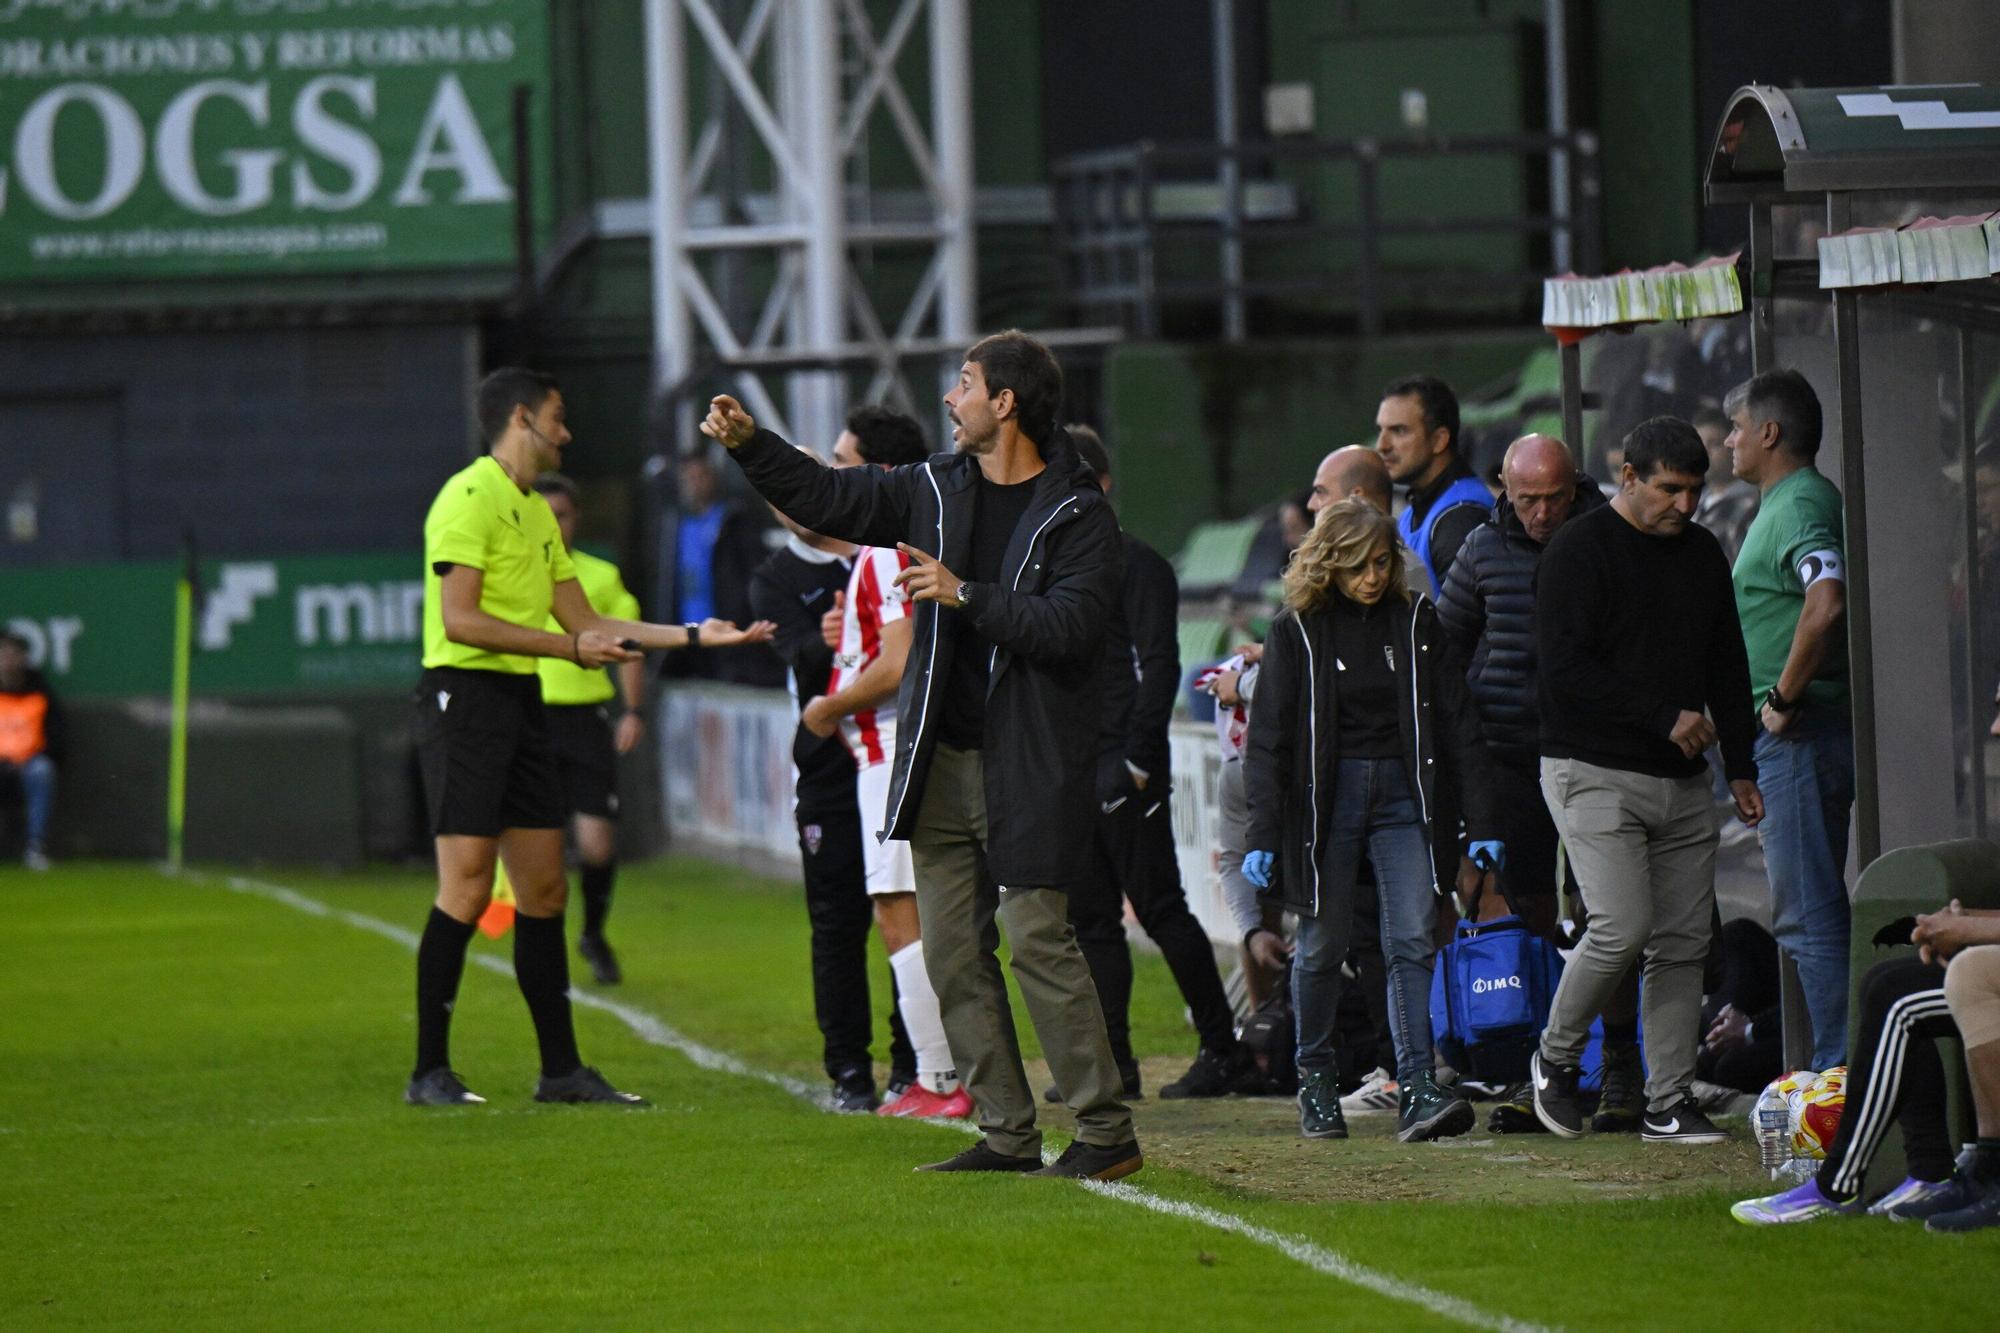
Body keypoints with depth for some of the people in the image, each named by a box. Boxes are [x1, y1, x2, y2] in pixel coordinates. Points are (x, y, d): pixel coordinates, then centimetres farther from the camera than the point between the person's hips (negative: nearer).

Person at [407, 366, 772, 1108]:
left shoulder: (536, 512, 20)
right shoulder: (469, 498, -10)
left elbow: (585, 621, 22)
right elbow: (460, 618, -18)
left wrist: (694, 636, 18)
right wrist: (570, 646, -17)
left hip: (521, 700, 9)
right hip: (465, 693, -9)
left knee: (544, 890, 8)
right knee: (467, 890, -11)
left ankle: (561, 1068, 12)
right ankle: (429, 1073, -6)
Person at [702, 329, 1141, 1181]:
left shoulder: (1079, 517, -8)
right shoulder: (936, 489, 10)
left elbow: (1069, 624, -20)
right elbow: (829, 501, 20)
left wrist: (965, 594, -23)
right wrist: (749, 444, 10)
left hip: (1030, 771, -7)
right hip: (941, 762, 7)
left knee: (1038, 939, -10)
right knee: (952, 952, 5)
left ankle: (1106, 1132, -3)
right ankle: (1007, 1134, 11)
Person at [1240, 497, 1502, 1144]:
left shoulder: (1416, 622, 4)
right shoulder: (1297, 631, -1)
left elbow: (1456, 724, 6)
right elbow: (1268, 740, -2)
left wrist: (1481, 822, 1)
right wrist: (1262, 837, -10)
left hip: (1404, 793, 1)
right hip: (1326, 794, -1)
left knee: (1412, 939, -10)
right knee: (1322, 943, 5)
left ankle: (1417, 1089, -16)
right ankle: (1314, 1079, 22)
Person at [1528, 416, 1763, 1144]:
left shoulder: (1703, 553, 15)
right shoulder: (1580, 551, -8)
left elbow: (1728, 665, 23)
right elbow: (1565, 668, -16)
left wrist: (1740, 764, 15)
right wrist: (1664, 718, -17)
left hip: (1682, 782, 7)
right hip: (1594, 774, -7)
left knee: (1684, 940, 2)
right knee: (1622, 927, -17)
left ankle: (1669, 1102, 7)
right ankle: (1556, 1058, 6)